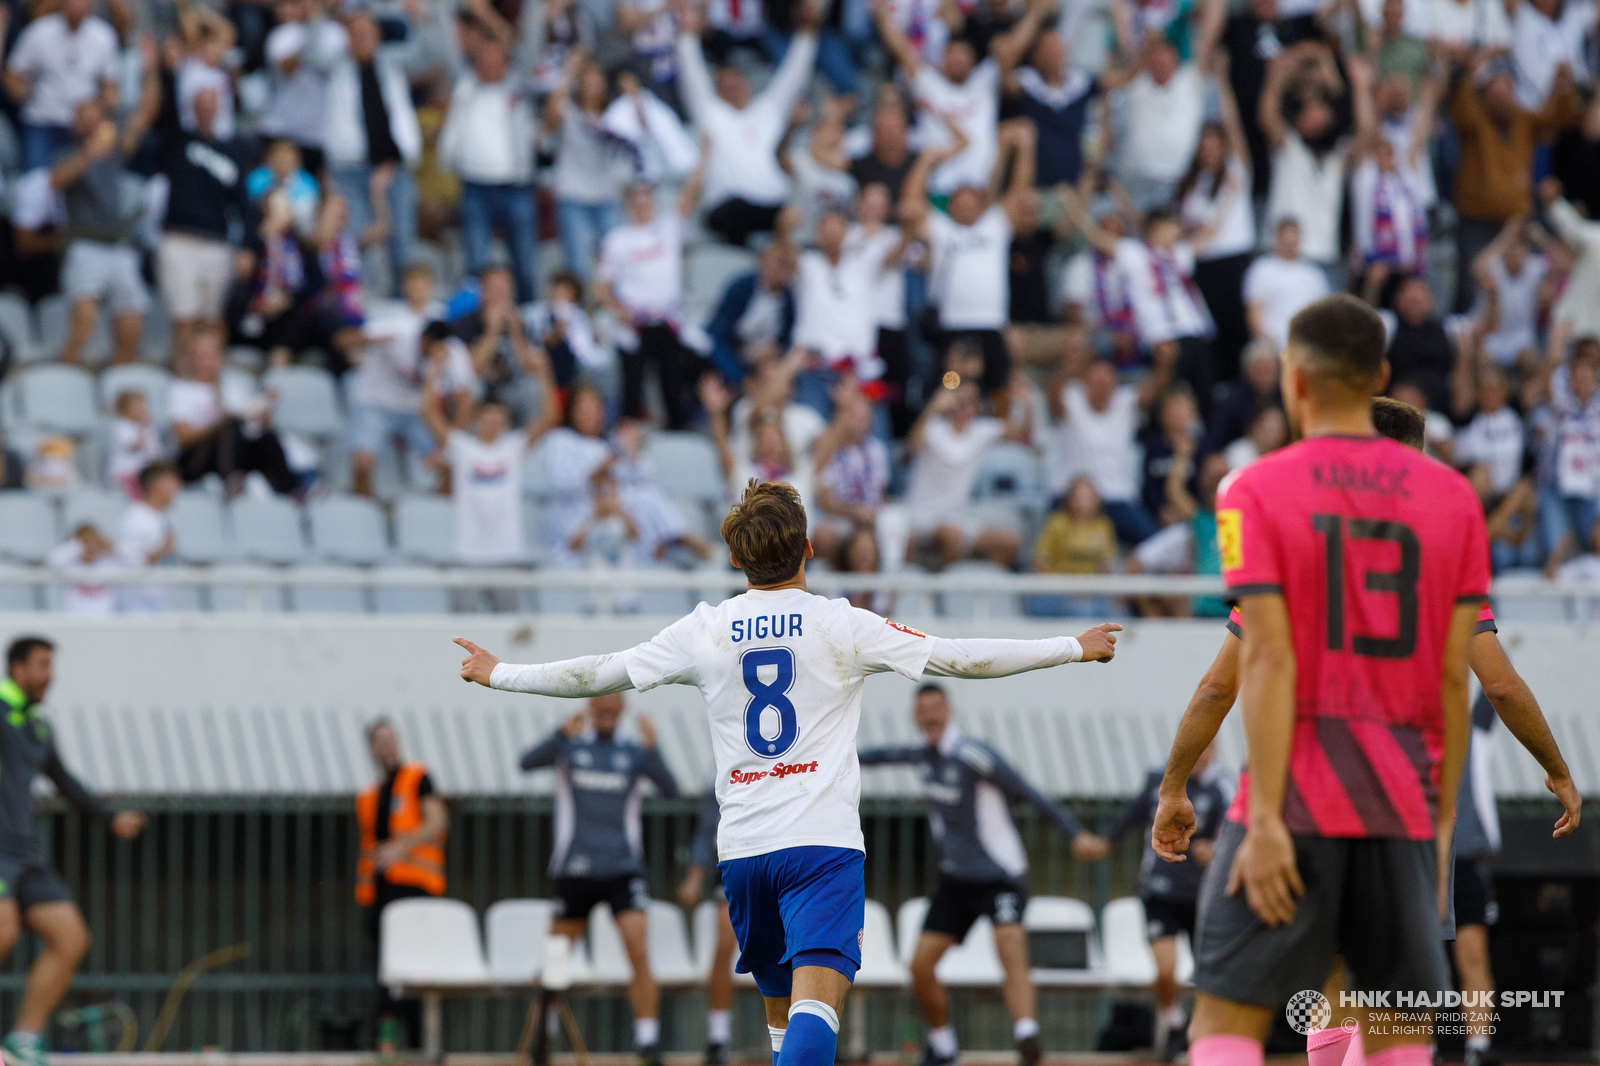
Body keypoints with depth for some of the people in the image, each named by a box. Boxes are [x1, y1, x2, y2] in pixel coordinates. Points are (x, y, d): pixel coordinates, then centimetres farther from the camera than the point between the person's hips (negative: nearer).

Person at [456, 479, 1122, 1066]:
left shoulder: (705, 632, 6)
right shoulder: (840, 626, -1)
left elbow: (597, 675, 12)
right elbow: (955, 658, 1)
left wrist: (498, 675, 28)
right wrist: (1074, 649, 10)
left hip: (742, 849, 4)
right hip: (824, 840, -4)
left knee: (780, 1010, 18)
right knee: (815, 1006, -16)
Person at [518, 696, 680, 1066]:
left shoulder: (633, 753, 5)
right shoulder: (570, 745, 3)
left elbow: (670, 790, -8)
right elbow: (527, 763, -15)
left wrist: (651, 750, -22)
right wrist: (562, 734, -30)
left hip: (623, 869, 0)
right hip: (575, 868, 0)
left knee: (638, 952, -16)